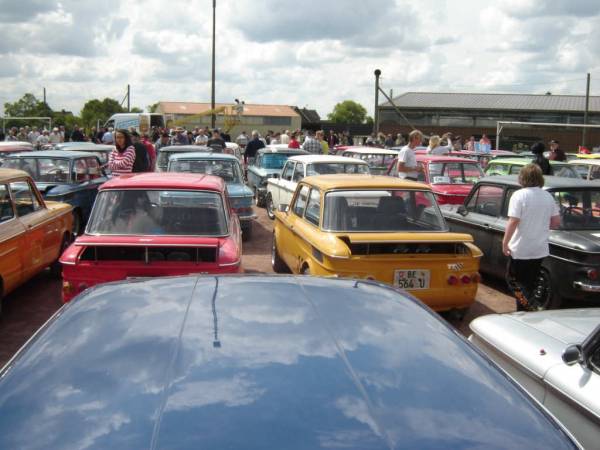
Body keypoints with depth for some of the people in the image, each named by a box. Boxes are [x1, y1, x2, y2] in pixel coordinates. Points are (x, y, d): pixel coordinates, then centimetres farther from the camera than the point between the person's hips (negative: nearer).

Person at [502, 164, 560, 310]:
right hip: (540, 250, 6)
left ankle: (532, 308, -9)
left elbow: (513, 222, -19)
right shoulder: (548, 196, 4)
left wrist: (505, 243, -11)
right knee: (529, 284, 17)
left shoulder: (519, 195, -14)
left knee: (513, 281, 7)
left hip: (521, 250, -6)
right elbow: (556, 222, 7)